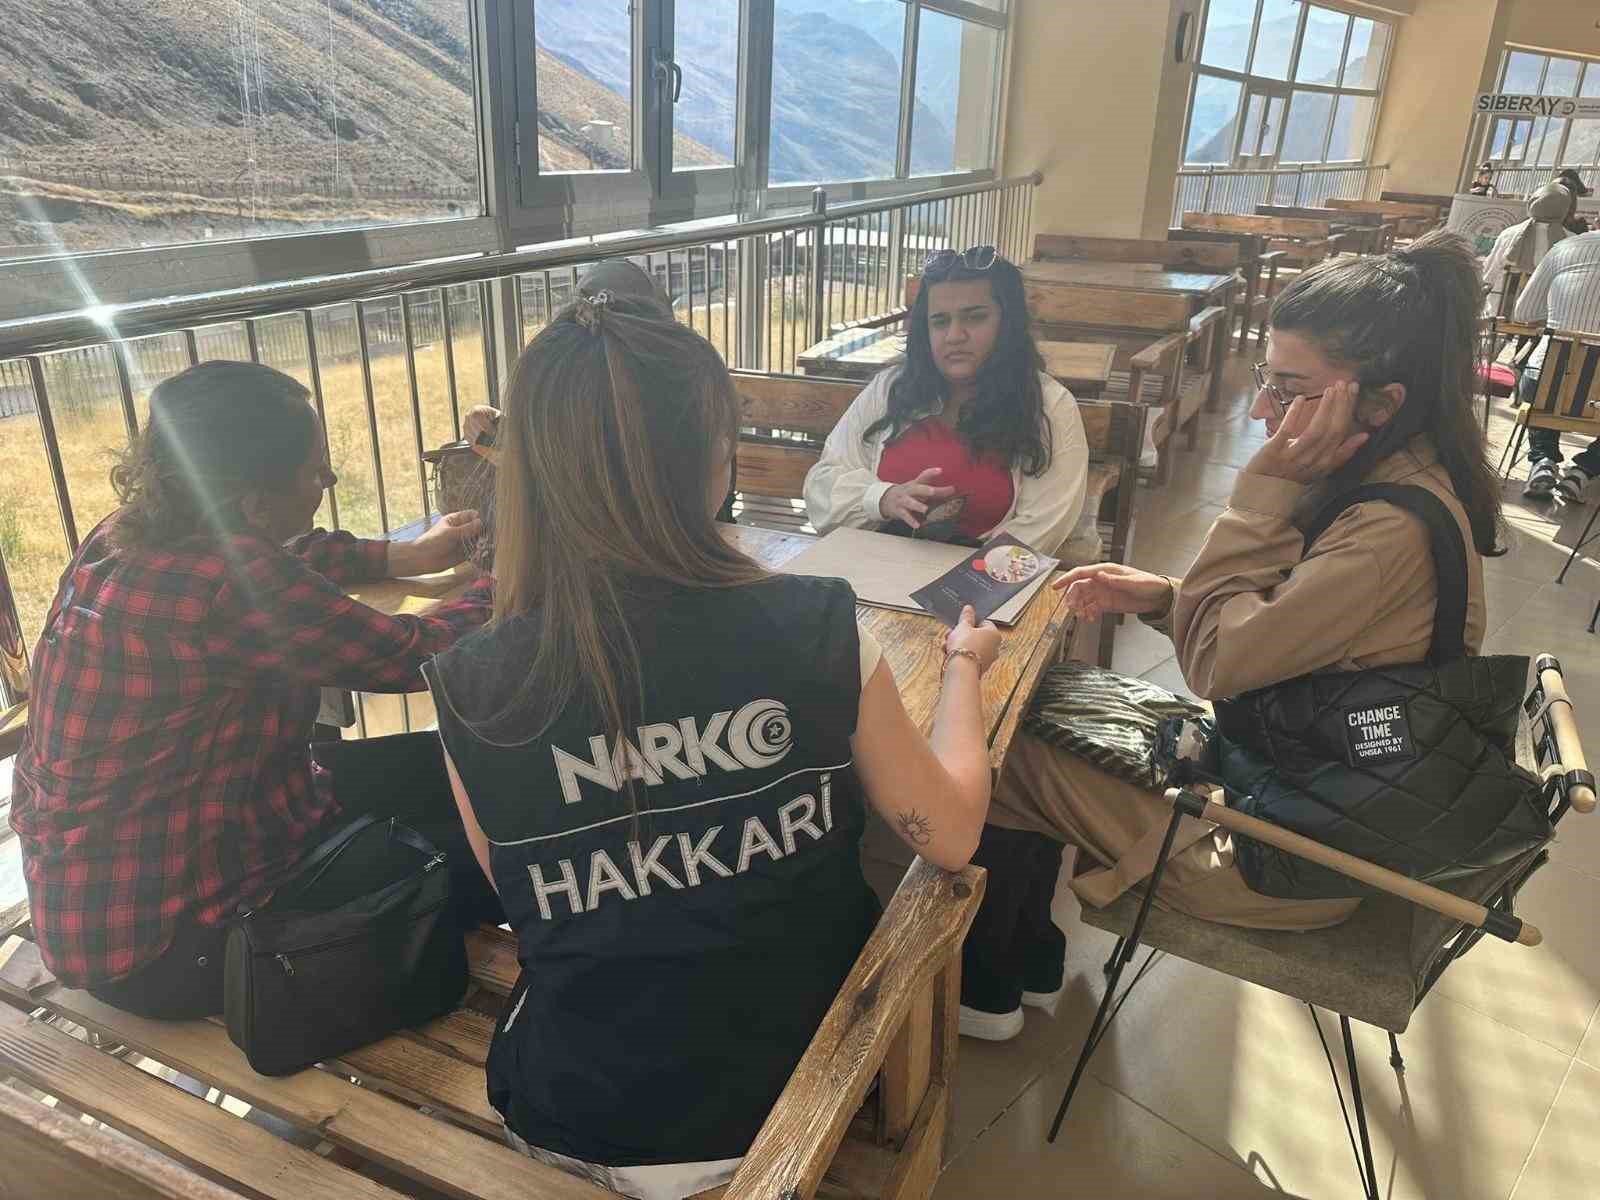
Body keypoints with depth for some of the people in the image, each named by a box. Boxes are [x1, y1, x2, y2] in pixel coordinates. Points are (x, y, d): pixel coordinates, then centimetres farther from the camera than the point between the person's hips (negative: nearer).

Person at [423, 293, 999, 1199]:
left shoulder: (473, 690, -20)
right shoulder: (815, 630, -23)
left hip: (579, 1125, 1)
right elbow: (950, 837, -8)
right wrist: (964, 664, 8)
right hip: (799, 1094, 0)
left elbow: (524, 900, -2)